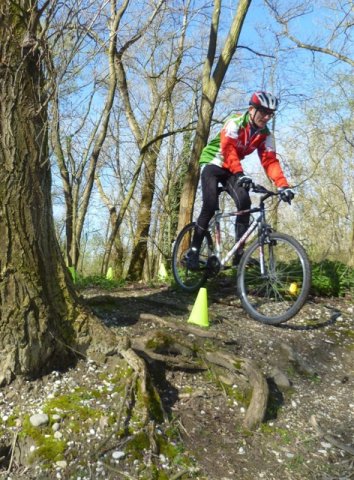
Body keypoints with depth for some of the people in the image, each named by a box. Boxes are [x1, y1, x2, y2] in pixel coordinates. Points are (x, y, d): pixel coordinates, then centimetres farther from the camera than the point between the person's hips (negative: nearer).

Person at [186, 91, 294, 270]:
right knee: (210, 207, -22)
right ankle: (193, 251, -10)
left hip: (230, 171, 5)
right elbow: (228, 149, -35)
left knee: (245, 202, -18)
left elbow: (270, 161, -13)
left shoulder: (266, 135, -5)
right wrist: (240, 174, -49)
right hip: (213, 164, -5)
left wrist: (283, 185, -28)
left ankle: (239, 252, -13)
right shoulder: (235, 122, -21)